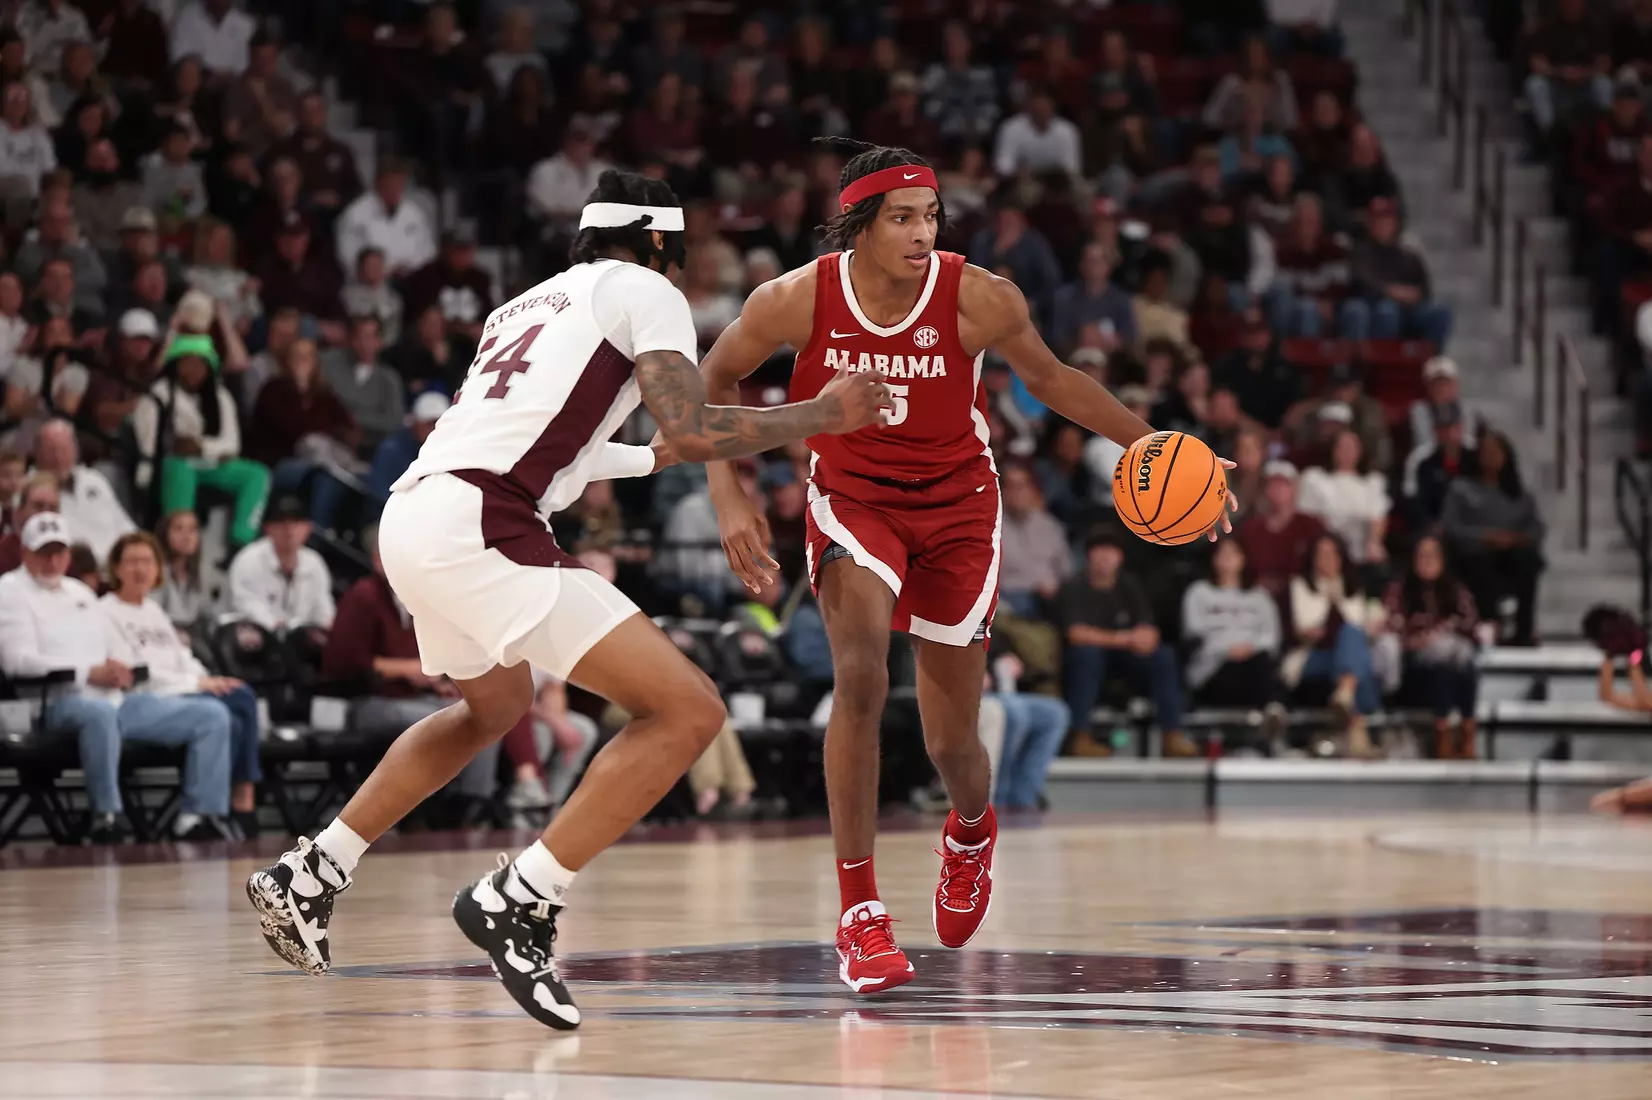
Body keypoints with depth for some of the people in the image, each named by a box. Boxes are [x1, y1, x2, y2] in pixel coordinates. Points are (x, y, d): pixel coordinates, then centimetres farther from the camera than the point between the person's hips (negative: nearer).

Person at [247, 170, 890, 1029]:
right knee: (686, 710, -10)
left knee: (495, 709, 37)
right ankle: (516, 900, -11)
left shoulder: (527, 304, 29)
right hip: (476, 529, -9)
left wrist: (654, 458, 56)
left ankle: (310, 874, 37)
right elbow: (694, 429, -7)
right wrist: (821, 415, 6)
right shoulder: (643, 289, 7)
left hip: (411, 515, 9)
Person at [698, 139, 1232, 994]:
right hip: (853, 498, 0)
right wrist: (727, 496, -11)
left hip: (955, 506, 1)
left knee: (952, 742, 5)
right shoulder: (797, 300, -20)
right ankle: (858, 911, -16)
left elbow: (1048, 379, -1)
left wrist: (1146, 441, -8)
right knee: (861, 678, -27)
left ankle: (971, 829, 45)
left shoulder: (980, 300, -21)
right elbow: (714, 383, -2)